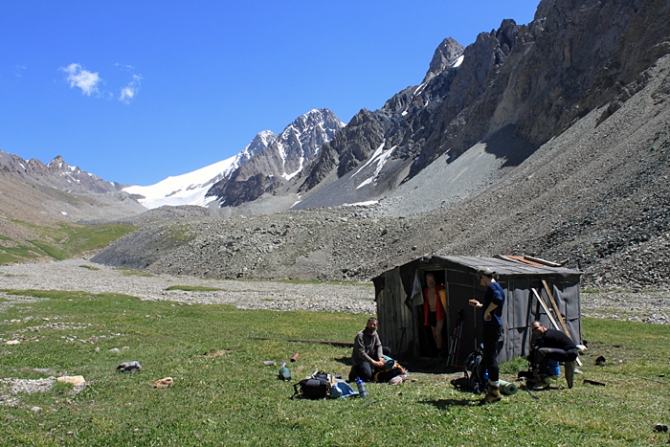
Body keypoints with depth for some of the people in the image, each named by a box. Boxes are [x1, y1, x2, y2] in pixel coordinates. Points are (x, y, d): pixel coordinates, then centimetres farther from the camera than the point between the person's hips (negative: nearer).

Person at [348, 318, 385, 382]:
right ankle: (356, 371, 3)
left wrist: (380, 357, -22)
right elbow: (361, 353, -26)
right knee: (368, 377, -28)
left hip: (370, 356, 7)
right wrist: (374, 362, -31)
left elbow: (379, 346, -1)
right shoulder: (360, 335, -20)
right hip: (360, 359, -7)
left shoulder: (375, 333, 4)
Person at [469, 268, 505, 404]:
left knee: (490, 358, -6)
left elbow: (498, 299, -33)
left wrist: (487, 311, -23)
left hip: (492, 327, -10)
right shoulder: (497, 287, 19)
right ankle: (492, 388, 21)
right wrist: (480, 305, 34)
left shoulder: (492, 287, -12)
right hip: (495, 326, 10)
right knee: (489, 358, 15)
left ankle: (495, 392, -2)